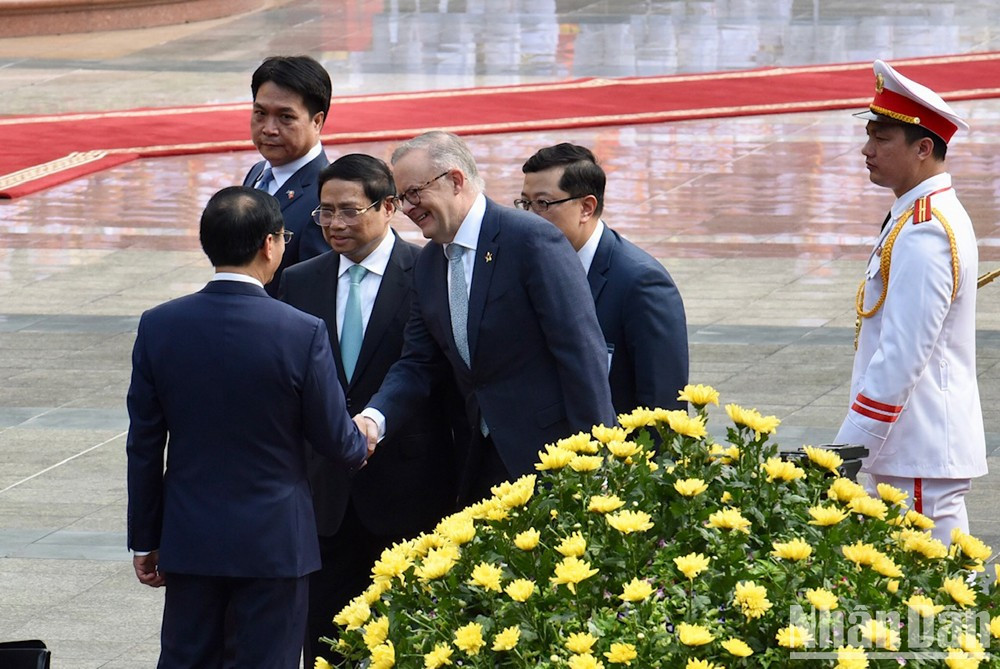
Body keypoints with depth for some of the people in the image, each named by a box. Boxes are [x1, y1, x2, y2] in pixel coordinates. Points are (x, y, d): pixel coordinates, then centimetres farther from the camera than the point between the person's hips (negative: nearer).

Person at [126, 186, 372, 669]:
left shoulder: (159, 327, -5)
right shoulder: (302, 334, -15)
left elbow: (144, 447, 1)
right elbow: (335, 439, -5)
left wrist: (144, 539, 10)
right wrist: (360, 448, 19)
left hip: (188, 539, 3)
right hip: (273, 540, -3)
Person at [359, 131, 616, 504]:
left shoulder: (533, 239, -13)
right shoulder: (428, 266, 13)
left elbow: (580, 349, -16)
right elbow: (417, 363, 13)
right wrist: (374, 418, -8)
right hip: (487, 458, 7)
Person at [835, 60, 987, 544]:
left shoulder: (923, 234, -18)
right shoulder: (930, 216, 15)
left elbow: (901, 358, -23)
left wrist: (849, 450, -20)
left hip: (925, 460, -10)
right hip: (911, 449, 10)